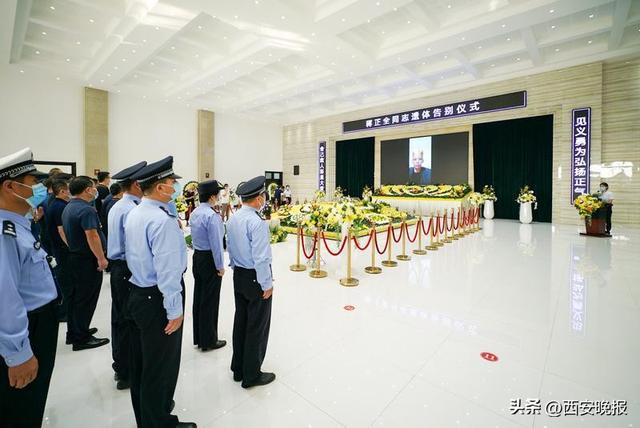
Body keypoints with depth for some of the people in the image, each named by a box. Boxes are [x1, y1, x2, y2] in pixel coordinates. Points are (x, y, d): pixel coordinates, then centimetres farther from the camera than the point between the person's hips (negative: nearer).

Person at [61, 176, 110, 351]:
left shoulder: (68, 207, 11)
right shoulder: (86, 209, -21)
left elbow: (69, 233, 19)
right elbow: (92, 236, -26)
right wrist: (101, 258, -20)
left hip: (75, 257, 10)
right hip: (88, 260, -10)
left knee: (75, 296, 18)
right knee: (86, 299, 0)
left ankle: (73, 333, 30)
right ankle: (81, 339, 10)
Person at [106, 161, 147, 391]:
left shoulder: (116, 207, 12)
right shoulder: (132, 210, -19)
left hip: (117, 267, 10)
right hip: (130, 269, -10)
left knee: (119, 317, 18)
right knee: (129, 320, 1)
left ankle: (120, 366, 33)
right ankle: (126, 374, 15)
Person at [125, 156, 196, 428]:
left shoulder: (133, 214, 6)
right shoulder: (162, 220, -24)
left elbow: (133, 254, 13)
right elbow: (167, 270, -25)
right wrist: (175, 310, -19)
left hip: (137, 293, 10)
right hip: (158, 299, -10)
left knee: (141, 362, 24)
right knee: (161, 366, 9)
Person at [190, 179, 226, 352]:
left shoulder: (194, 213, 7)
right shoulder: (212, 216, -21)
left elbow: (195, 237, 14)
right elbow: (216, 243, -21)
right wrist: (220, 266, -13)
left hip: (197, 257, 9)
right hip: (210, 259, -9)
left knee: (198, 297, 17)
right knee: (210, 301, 3)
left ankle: (198, 338, 31)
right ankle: (208, 341, 17)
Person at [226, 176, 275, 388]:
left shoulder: (232, 219, 4)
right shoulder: (257, 222, -23)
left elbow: (229, 248, 11)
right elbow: (261, 257, -24)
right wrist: (267, 284, -16)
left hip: (238, 276, 9)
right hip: (255, 278, -8)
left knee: (241, 321, 20)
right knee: (257, 327, 7)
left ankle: (238, 369, 36)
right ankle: (251, 375, 23)